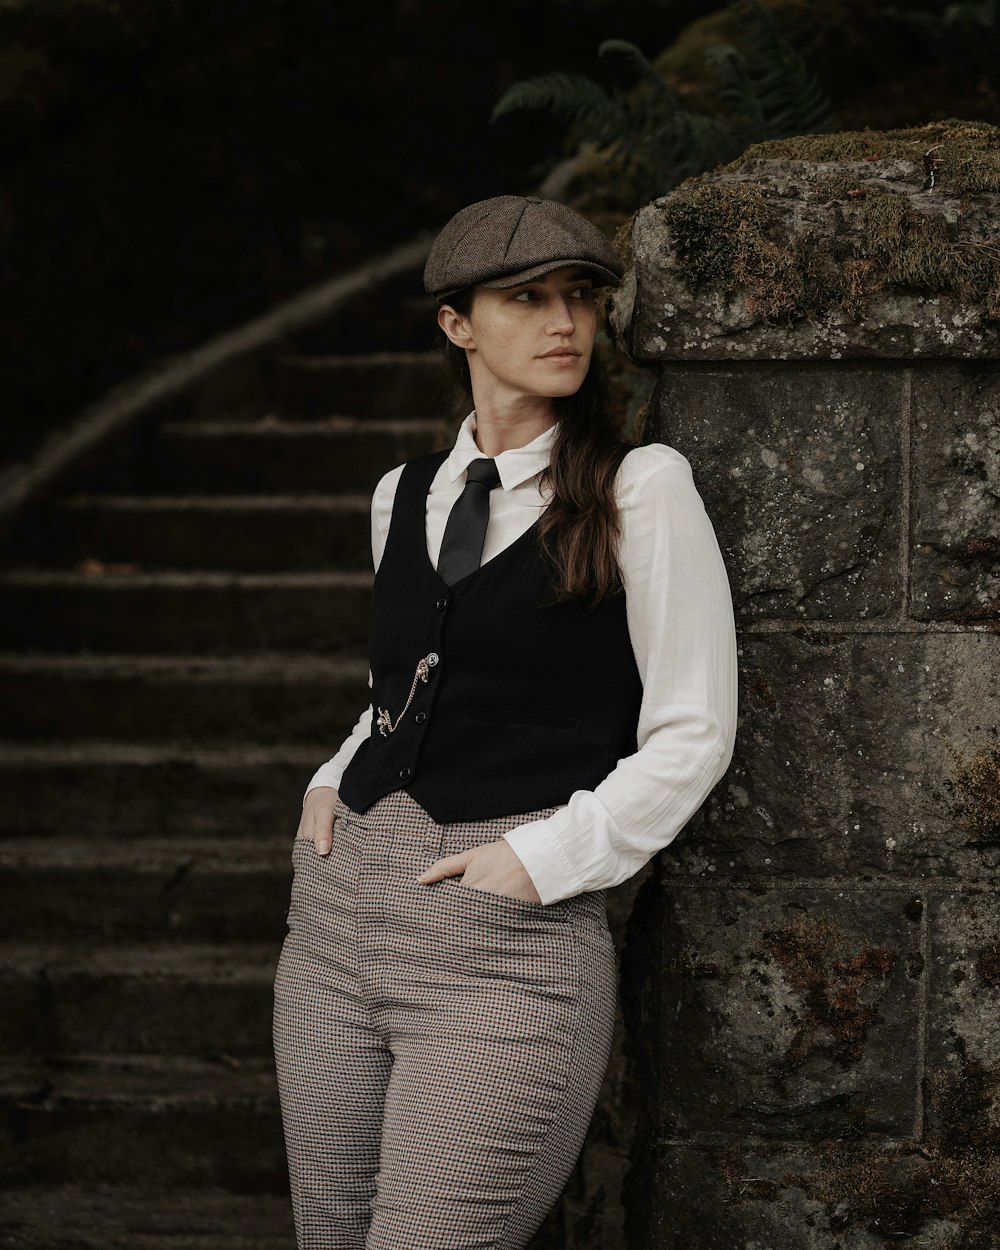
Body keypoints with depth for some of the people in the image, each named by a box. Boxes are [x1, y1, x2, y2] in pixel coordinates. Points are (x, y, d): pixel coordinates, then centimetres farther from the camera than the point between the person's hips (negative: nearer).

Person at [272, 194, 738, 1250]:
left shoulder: (640, 489, -3)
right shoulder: (404, 495, 13)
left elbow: (691, 734, -3)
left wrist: (542, 858, -12)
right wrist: (335, 783, 10)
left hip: (511, 937, -6)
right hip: (340, 917, 6)